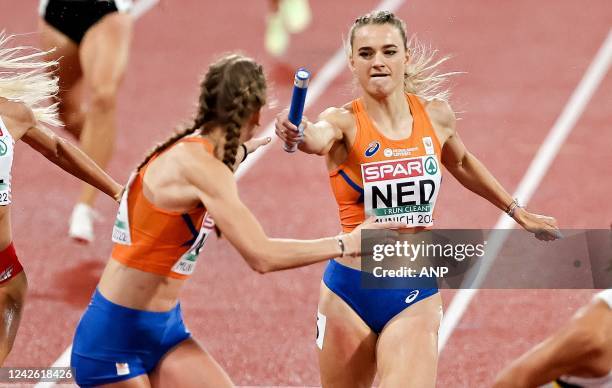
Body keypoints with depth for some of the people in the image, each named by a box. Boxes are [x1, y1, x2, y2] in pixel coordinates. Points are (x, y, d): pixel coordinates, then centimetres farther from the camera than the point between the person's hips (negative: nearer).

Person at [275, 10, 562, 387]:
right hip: (351, 294, -1)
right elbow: (319, 138, -36)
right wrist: (297, 135, -59)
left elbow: (461, 163, 23)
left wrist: (517, 212, 30)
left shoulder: (436, 115, 0)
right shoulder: (346, 122, -11)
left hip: (416, 298, 1)